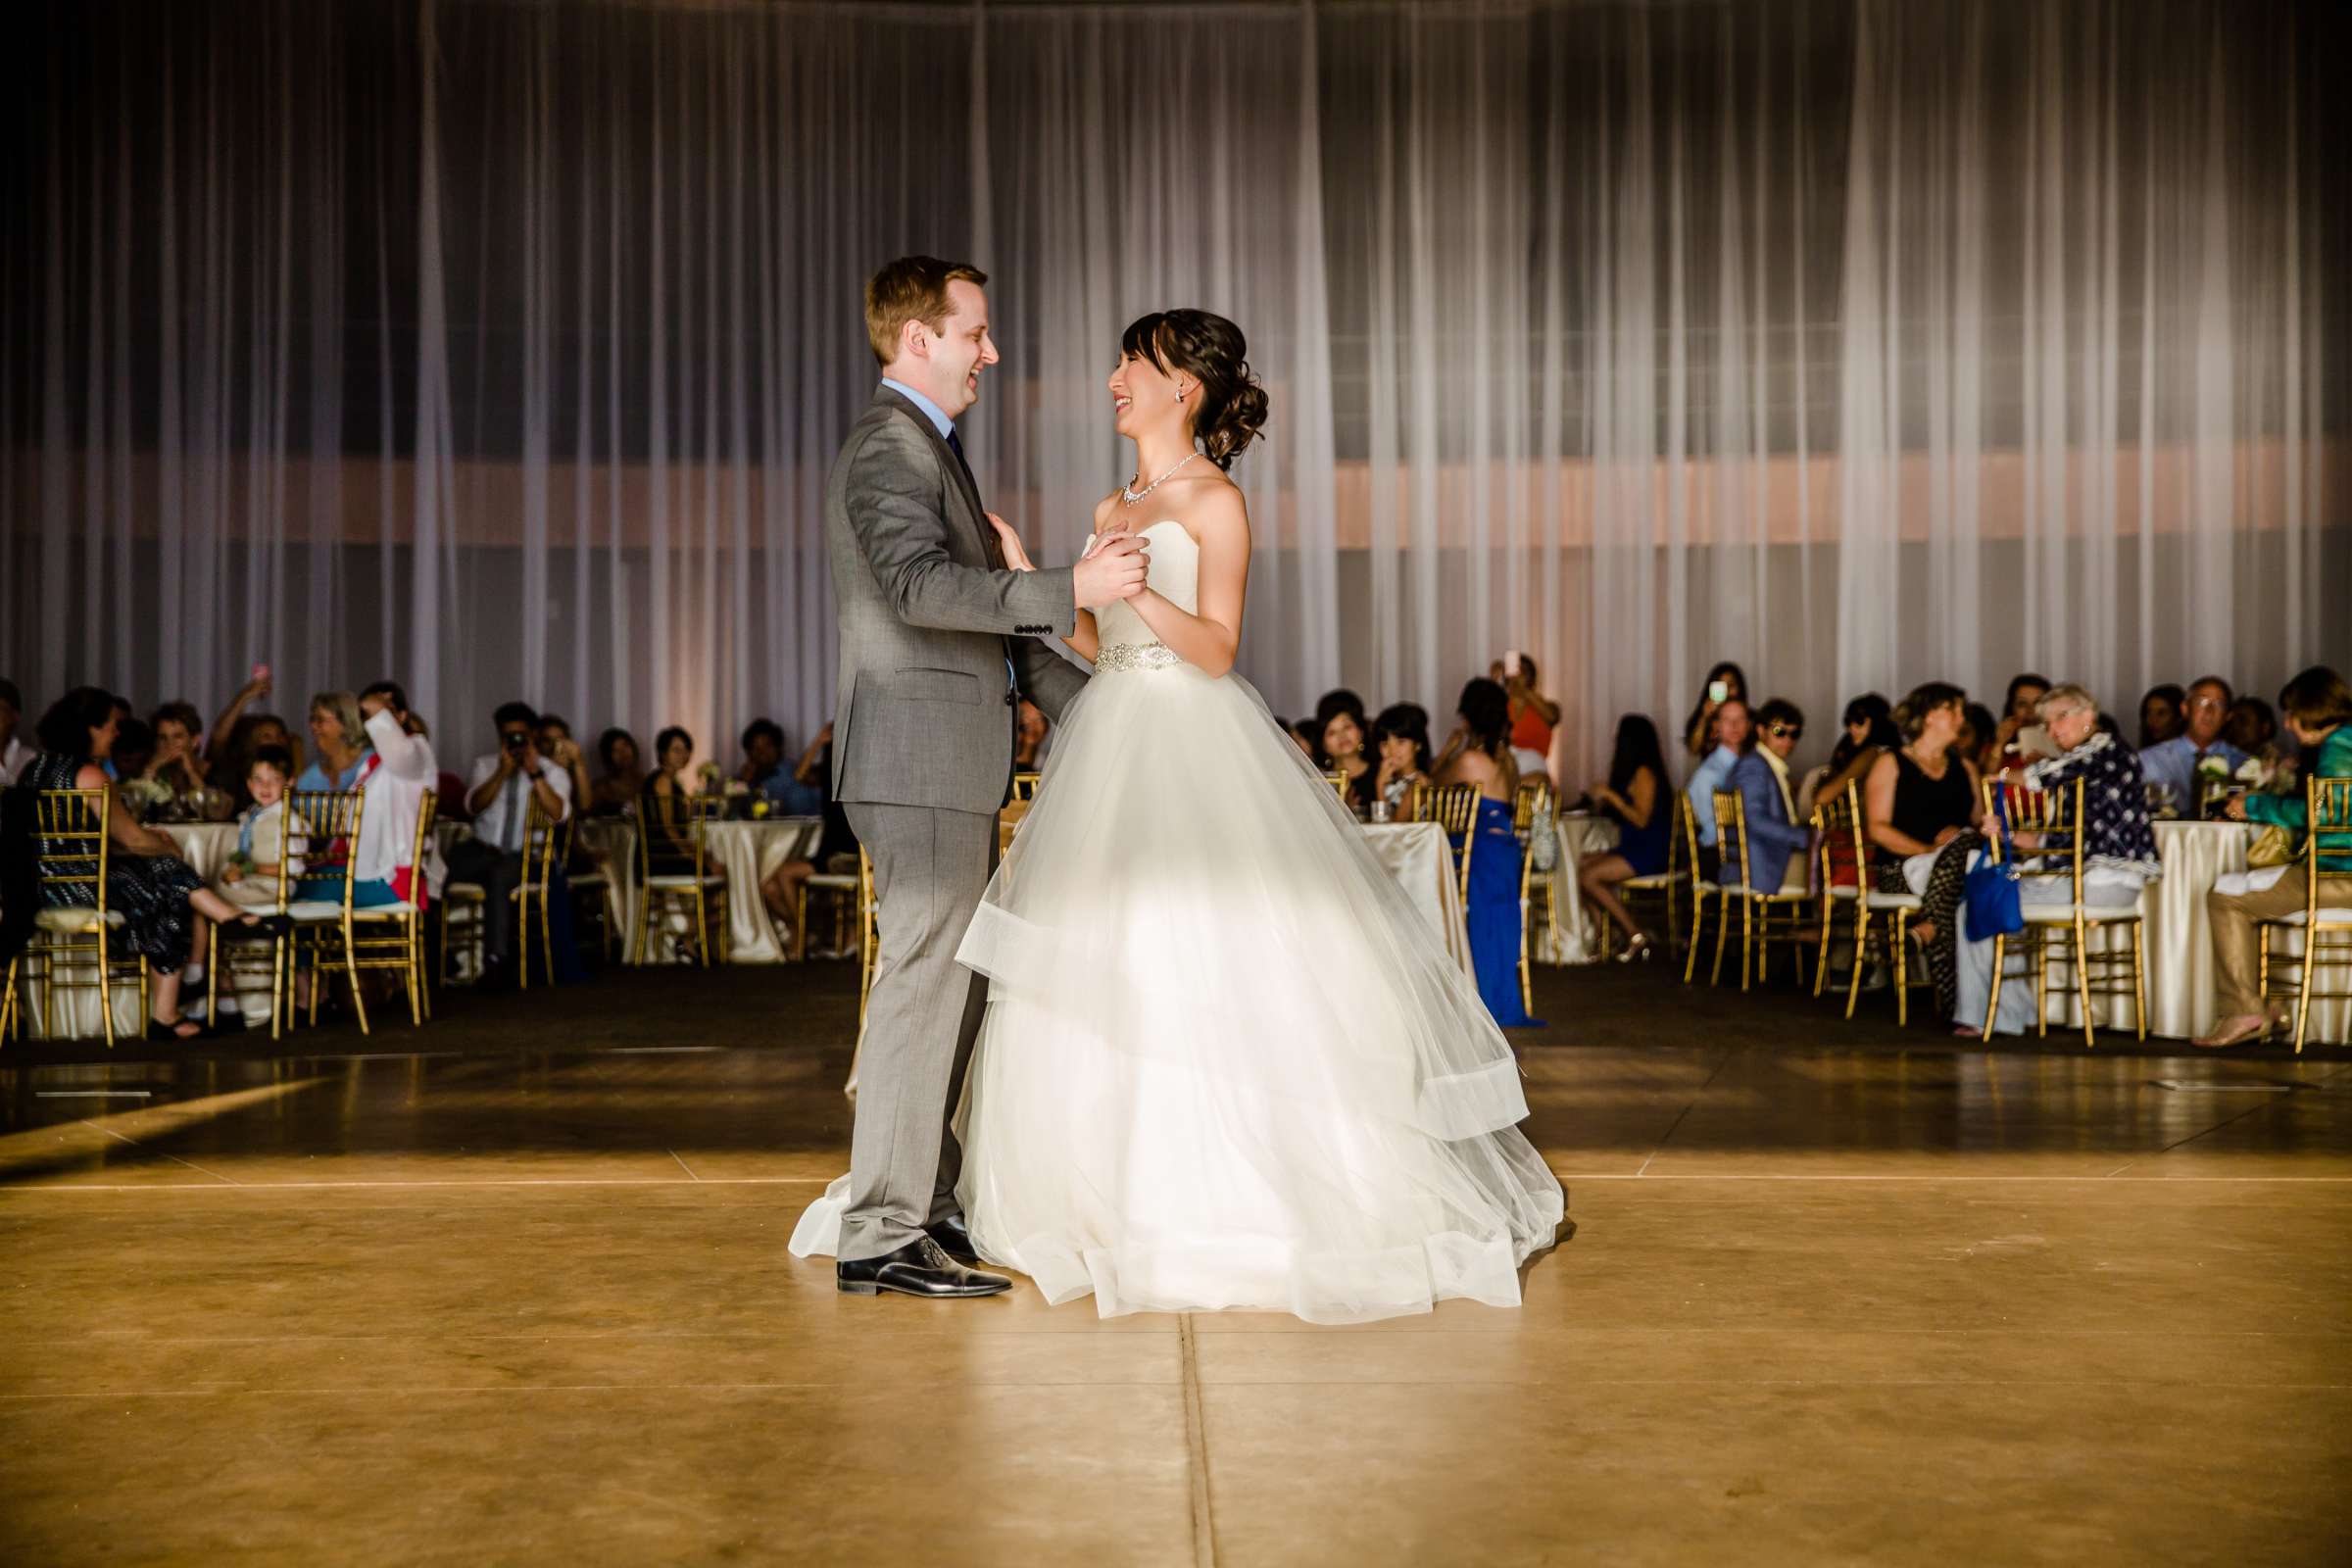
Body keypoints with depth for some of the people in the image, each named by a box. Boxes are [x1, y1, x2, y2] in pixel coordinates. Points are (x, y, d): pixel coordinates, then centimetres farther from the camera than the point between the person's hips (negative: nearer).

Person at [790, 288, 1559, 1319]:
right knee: (1103, 978, 7)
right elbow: (1101, 646, 15)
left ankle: (1242, 1198, 3)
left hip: (1195, 751, -8)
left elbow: (1216, 651, -12)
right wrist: (1029, 577, 9)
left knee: (1210, 973, -8)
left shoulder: (1215, 501, -5)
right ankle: (1134, 1202, 17)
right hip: (1113, 751, 8)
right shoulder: (1114, 510, 17)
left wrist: (1138, 591, -26)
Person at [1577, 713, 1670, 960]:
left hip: (1649, 853, -9)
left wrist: (1611, 795, -13)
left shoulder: (1644, 773, -12)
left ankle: (1637, 937, -13)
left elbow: (1641, 819, -18)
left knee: (1588, 877, -18)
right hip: (1635, 848, 9)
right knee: (1582, 865, -4)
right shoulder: (1634, 771, 16)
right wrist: (1603, 801, 19)